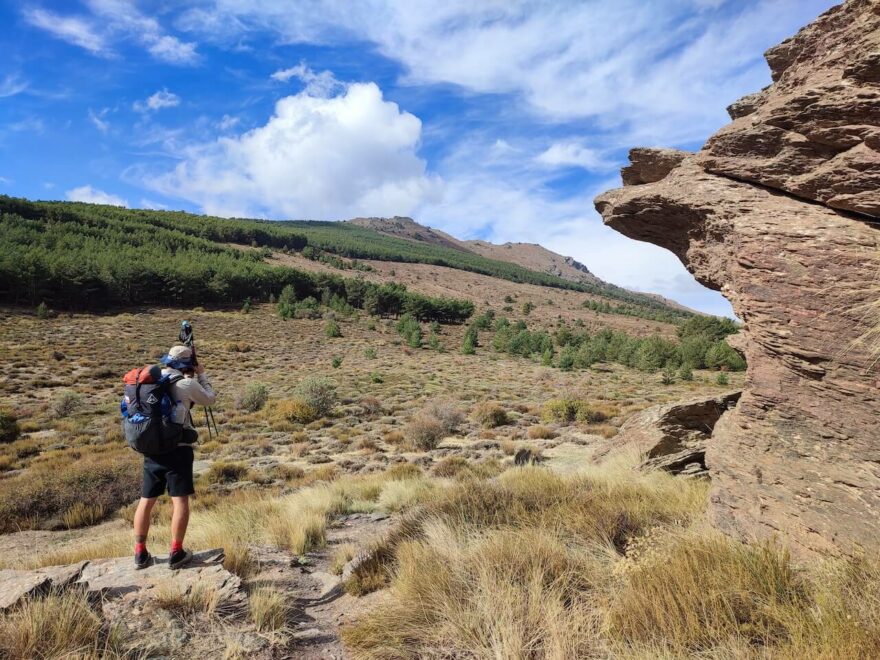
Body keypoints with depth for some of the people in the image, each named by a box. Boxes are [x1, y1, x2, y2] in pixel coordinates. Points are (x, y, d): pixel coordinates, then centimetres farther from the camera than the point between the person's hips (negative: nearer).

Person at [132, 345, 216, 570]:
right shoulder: (187, 384, -7)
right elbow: (209, 400, 7)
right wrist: (201, 375, 17)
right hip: (178, 448, -6)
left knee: (146, 500, 12)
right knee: (180, 500, 1)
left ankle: (140, 553, 18)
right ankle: (176, 553, 4)